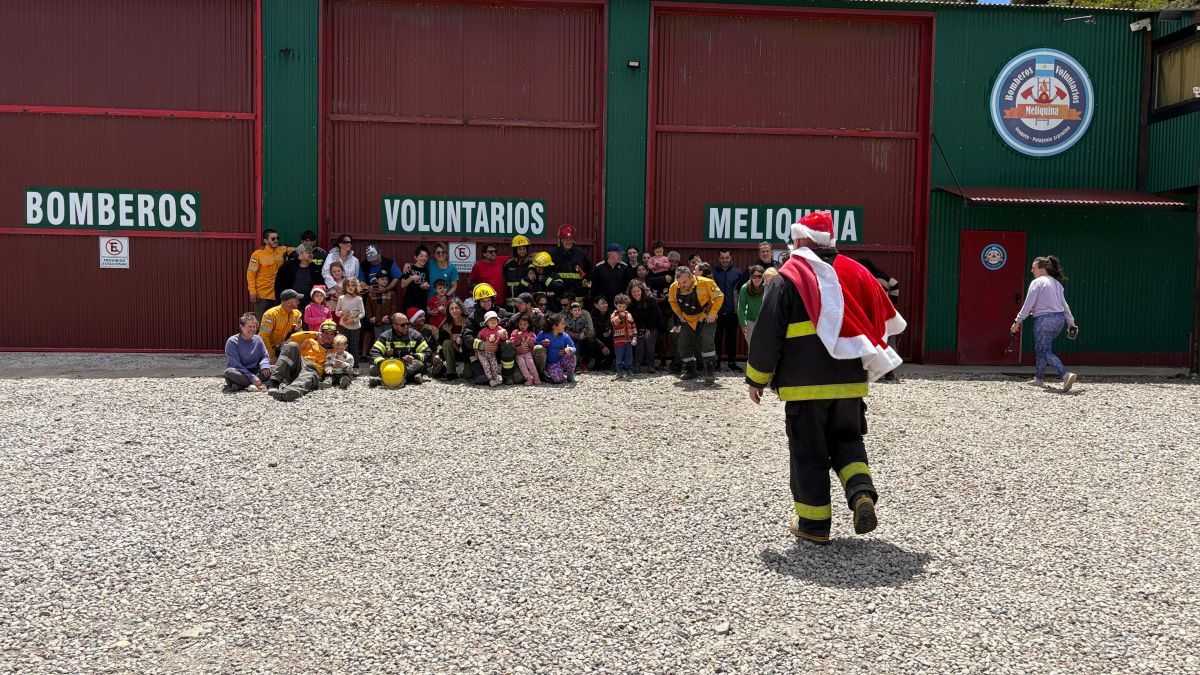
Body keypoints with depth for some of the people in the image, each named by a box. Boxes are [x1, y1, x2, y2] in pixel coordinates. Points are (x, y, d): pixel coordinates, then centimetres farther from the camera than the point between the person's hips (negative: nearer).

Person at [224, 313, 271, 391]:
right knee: (229, 372, -35)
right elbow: (236, 365, -17)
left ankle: (240, 385, -29)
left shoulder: (258, 339, 6)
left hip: (255, 372, 4)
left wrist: (264, 366, -20)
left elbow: (265, 356, 7)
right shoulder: (232, 342, -10)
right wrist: (252, 378, -27)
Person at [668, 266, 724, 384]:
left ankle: (709, 372, -17)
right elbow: (673, 302, 12)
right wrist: (680, 315, 4)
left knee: (707, 342, -22)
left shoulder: (706, 283, -24)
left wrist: (712, 314, -17)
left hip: (705, 319, -5)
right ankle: (690, 371, 22)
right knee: (683, 345, 5)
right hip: (688, 321, 5)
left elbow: (719, 297, -14)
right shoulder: (674, 288, -11)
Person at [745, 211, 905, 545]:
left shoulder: (789, 277, -7)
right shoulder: (854, 273, 8)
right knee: (846, 439, 20)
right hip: (850, 380, 4)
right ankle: (862, 492, -2)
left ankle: (813, 523, 10)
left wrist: (756, 379, 3)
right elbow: (884, 322, 16)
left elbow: (768, 333, -7)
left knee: (808, 452, 5)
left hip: (805, 383, -4)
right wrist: (867, 363, 30)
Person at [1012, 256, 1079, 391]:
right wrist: (1071, 323, 18)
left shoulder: (1037, 282, -9)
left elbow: (1028, 305, -12)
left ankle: (1066, 375, -21)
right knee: (1041, 348, 20)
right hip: (1059, 319, 8)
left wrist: (1017, 321, -7)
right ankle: (1039, 378, 23)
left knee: (1045, 351, -4)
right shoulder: (1056, 283, 14)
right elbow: (1064, 305, 15)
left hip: (1044, 319, -8)